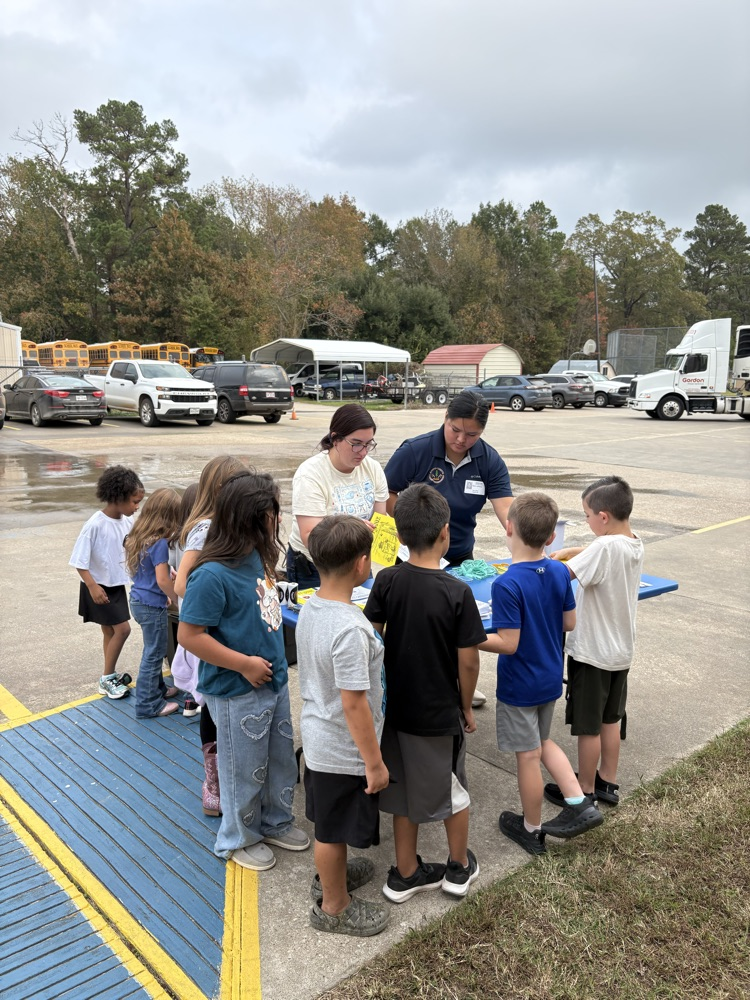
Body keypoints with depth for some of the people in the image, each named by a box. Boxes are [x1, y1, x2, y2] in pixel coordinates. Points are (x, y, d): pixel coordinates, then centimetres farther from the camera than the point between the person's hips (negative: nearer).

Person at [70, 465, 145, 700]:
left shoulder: (128, 521, -6)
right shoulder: (95, 525, -24)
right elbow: (79, 560, -20)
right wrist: (93, 586, -24)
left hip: (117, 585, 6)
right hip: (100, 587, -6)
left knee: (110, 631, 16)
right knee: (122, 628, -7)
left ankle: (109, 676, 30)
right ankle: (107, 678, 9)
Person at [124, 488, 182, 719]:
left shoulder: (140, 536, 5)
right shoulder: (159, 543, -22)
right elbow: (163, 580, -22)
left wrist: (166, 595, 13)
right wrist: (176, 599, -6)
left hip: (138, 599, 9)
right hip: (152, 605, -9)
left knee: (153, 650, 23)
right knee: (154, 653, 4)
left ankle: (157, 689, 39)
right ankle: (148, 705, 15)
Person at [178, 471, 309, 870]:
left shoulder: (257, 557, -2)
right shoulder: (212, 574, -27)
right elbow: (189, 635, -24)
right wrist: (244, 664, -21)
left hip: (273, 683, 8)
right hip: (238, 694, -8)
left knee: (281, 760, 23)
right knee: (245, 770, 13)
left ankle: (276, 822, 47)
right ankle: (239, 839, 38)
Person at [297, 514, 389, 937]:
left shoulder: (310, 609, -5)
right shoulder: (351, 629, -32)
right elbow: (354, 703, -27)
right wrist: (375, 762, -18)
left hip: (318, 739, 8)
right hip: (344, 752, -8)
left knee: (329, 825, 29)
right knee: (335, 830, 15)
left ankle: (332, 873, 53)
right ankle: (334, 906, 37)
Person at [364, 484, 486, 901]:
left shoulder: (387, 581, -11)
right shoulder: (458, 592, -20)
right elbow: (468, 662, -15)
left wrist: (383, 690, 11)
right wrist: (467, 707, 1)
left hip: (396, 706, 3)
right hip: (440, 712, -3)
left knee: (405, 789, 20)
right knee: (454, 790, 19)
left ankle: (406, 874, 34)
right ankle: (459, 867, 38)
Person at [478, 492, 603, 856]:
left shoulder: (506, 585, -27)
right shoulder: (560, 573, -7)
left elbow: (508, 643, -25)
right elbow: (570, 623, 2)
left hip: (519, 686, -6)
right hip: (550, 678, 6)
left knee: (528, 756, 11)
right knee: (542, 741, 27)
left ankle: (531, 829, 29)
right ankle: (580, 804, 24)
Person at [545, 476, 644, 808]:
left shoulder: (605, 547, -27)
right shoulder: (635, 544, -2)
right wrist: (571, 551, 3)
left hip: (592, 652, -8)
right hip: (621, 650, 8)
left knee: (588, 727, 8)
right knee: (610, 720, 21)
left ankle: (585, 792, 24)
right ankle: (608, 783, 36)